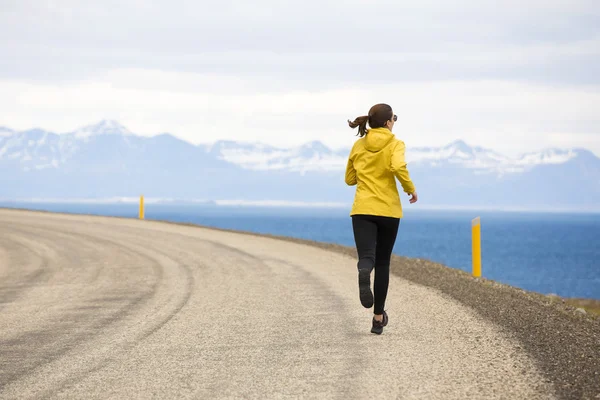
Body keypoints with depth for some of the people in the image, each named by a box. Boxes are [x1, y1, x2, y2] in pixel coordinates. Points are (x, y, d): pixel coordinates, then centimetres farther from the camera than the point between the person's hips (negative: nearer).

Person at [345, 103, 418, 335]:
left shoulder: (358, 146, 10)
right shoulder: (395, 144, -2)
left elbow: (350, 179, 18)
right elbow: (399, 167, -22)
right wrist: (411, 189, -6)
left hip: (363, 209, 1)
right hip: (388, 210, -1)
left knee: (366, 257, -14)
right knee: (383, 262, 13)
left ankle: (364, 274, -53)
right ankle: (378, 317, 17)